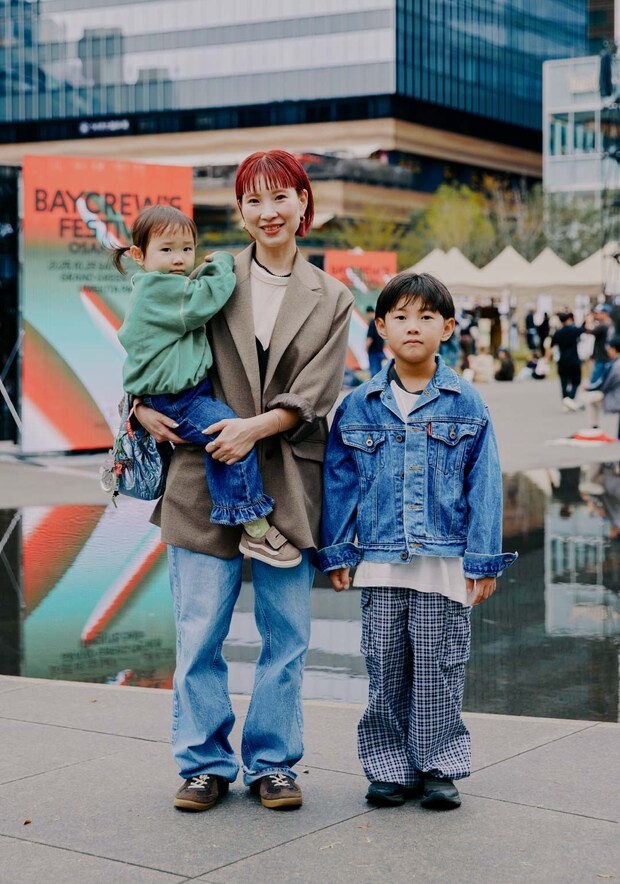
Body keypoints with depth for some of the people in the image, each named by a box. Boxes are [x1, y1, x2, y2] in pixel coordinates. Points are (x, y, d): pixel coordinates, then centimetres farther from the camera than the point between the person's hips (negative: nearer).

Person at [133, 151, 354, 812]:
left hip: (287, 483, 1)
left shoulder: (330, 300, 8)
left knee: (285, 636, 6)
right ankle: (205, 764, 15)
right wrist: (143, 403, -5)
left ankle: (271, 763, 19)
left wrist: (255, 426, -16)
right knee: (199, 632, 2)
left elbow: (314, 395, -2)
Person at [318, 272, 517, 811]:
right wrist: (337, 554, 5)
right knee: (385, 670, 7)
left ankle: (438, 767, 18)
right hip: (379, 565, 1)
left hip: (445, 565, -1)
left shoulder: (467, 405, 1)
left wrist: (482, 560, -2)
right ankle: (389, 767, 20)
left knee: (439, 669, 5)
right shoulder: (359, 407, 4)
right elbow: (340, 483, 8)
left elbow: (484, 485, 1)